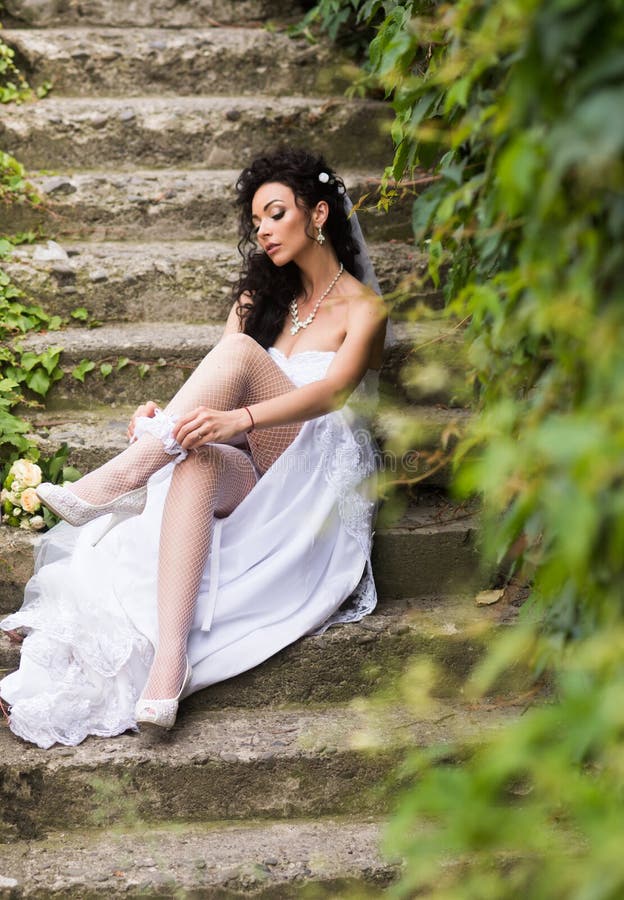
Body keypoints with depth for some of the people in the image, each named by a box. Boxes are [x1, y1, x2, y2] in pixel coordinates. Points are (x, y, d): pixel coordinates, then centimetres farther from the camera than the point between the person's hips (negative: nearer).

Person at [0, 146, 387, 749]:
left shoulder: (362, 309, 4)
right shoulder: (260, 296, 22)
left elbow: (330, 392, -16)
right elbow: (214, 397, 10)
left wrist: (236, 419, -34)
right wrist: (166, 417, -14)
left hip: (318, 480, -4)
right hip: (249, 477, 4)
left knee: (242, 350, -26)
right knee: (197, 459, -36)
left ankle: (121, 476, -35)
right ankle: (168, 657, -53)